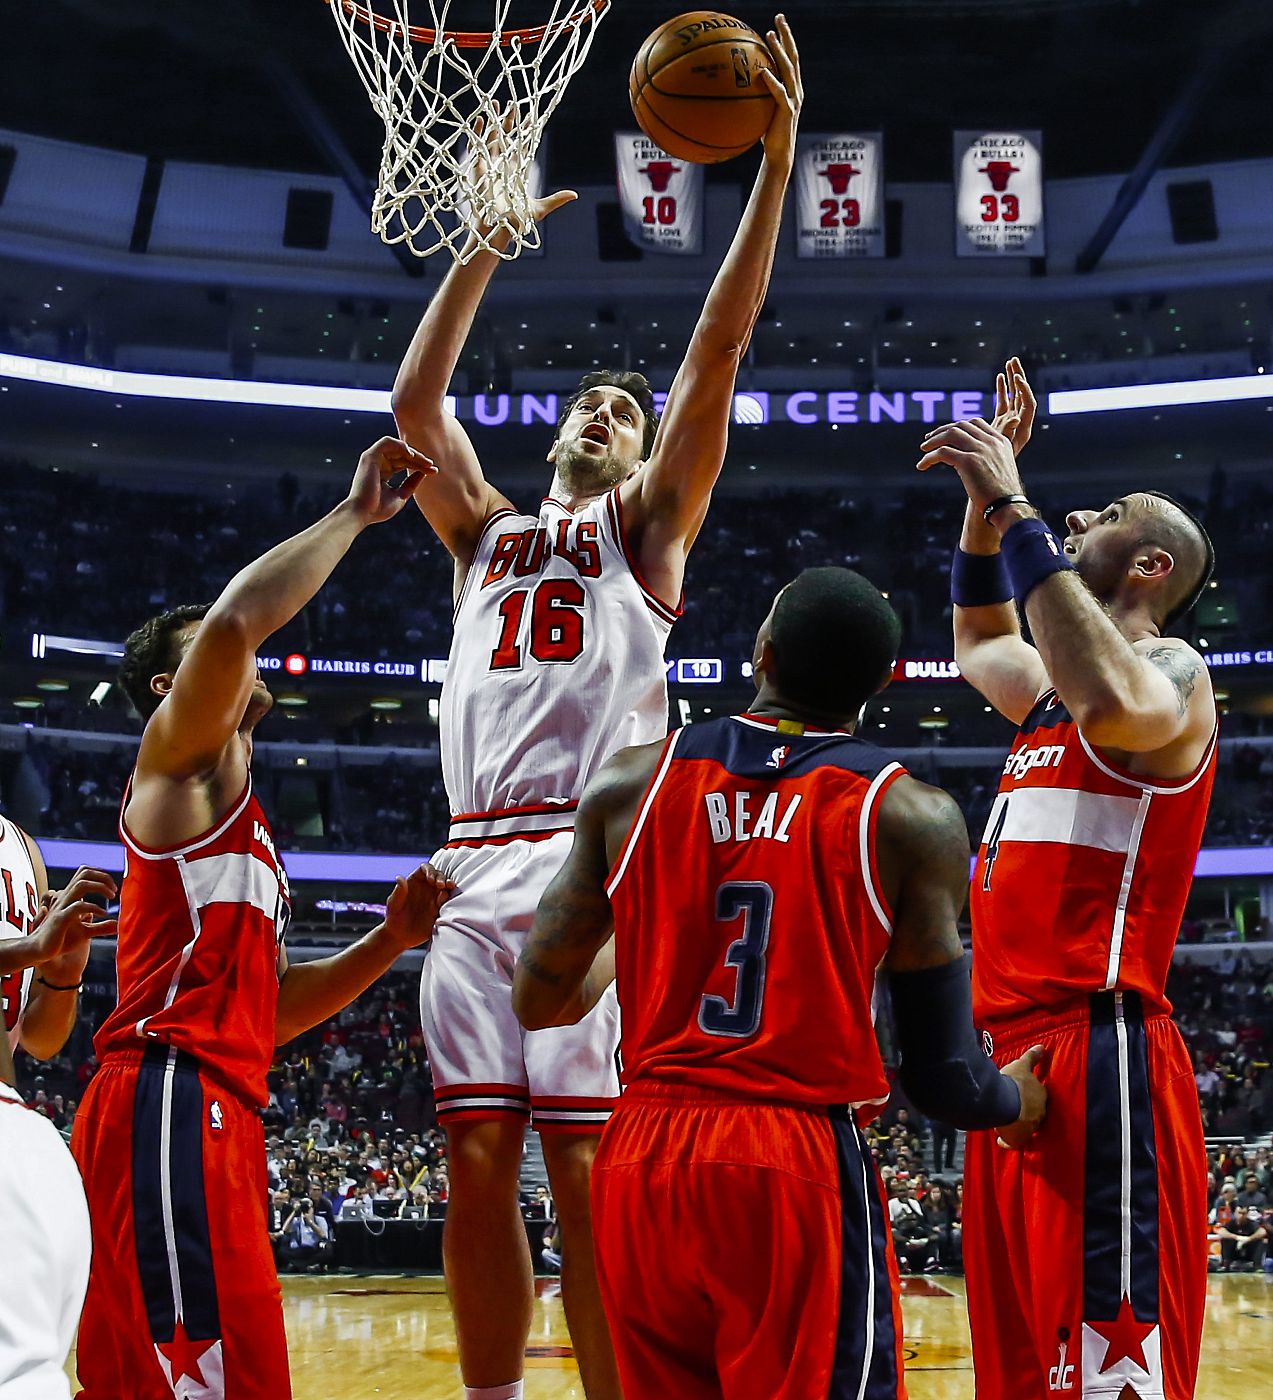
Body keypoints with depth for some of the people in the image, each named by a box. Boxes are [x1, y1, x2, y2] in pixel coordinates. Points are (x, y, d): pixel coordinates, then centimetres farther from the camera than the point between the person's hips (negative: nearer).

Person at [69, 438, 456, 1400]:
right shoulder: (180, 754, 5)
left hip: (220, 1114, 10)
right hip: (169, 1102, -10)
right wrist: (356, 513, -6)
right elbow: (235, 618, -17)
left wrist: (391, 940, 16)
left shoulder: (243, 822, 31)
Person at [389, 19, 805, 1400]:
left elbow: (716, 353, 6)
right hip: (473, 868, 4)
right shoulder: (487, 530, 27)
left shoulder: (645, 522, 15)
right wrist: (485, 245, 19)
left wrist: (774, 161, 0)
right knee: (476, 1168, 2)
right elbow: (415, 405, 18)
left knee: (586, 1172, -9)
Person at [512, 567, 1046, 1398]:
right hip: (800, 1171, -4)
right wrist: (1016, 1103, 21)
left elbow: (538, 1002, 11)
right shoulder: (912, 819, -4)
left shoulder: (630, 785, 4)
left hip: (642, 1163, 4)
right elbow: (940, 1072, -2)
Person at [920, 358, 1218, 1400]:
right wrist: (988, 498, 32)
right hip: (1014, 1058, 9)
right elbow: (982, 639, 46)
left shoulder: (1173, 671, -3)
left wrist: (1015, 508, -22)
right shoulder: (1055, 695, 24)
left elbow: (1116, 705, -29)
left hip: (1099, 1052, -9)